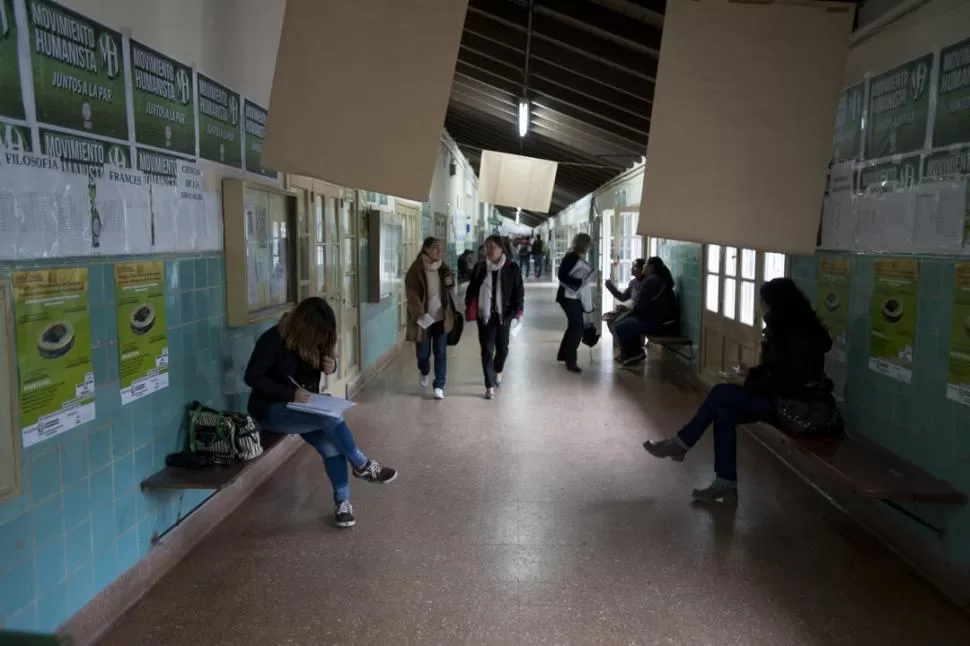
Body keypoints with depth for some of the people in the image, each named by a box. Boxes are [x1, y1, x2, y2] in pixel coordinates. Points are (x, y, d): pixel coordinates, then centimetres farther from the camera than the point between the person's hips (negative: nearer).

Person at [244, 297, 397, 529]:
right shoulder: (274, 340, -21)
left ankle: (343, 502, -9)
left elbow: (326, 361, 15)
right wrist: (291, 394, -29)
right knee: (331, 420, -31)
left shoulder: (316, 340, -2)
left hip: (304, 406, 6)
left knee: (331, 445, -21)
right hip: (271, 409, -6)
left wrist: (331, 366, -11)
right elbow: (252, 377, -20)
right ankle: (362, 465, -11)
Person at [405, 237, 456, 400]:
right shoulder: (415, 269, -12)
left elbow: (449, 285, 21)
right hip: (423, 318, -3)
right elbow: (412, 294, -18)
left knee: (440, 353, 2)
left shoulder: (442, 266, 5)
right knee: (423, 353, 8)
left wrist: (450, 281, -3)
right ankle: (424, 373, 40)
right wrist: (419, 314, -29)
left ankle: (439, 386, 10)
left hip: (441, 317, 3)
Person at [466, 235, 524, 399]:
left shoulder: (512, 268, -6)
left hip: (504, 314, 0)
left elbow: (519, 291, -4)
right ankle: (490, 386, 4)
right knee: (487, 350, -2)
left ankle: (498, 371, 45)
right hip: (484, 314, 1)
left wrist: (519, 311, -10)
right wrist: (468, 307, 7)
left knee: (502, 347, 16)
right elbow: (472, 289, 10)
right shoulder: (480, 267, 1)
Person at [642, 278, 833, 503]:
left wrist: (753, 383, -16)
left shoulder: (802, 338, -21)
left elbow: (793, 384, -24)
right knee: (724, 414, -14)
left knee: (721, 393, -18)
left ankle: (680, 444, -4)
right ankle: (726, 485, -11)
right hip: (777, 396, 9)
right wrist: (752, 372, -2)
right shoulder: (782, 328, 8)